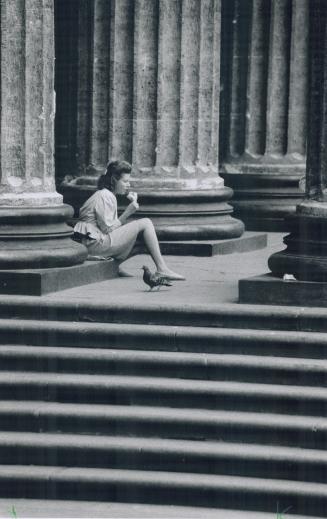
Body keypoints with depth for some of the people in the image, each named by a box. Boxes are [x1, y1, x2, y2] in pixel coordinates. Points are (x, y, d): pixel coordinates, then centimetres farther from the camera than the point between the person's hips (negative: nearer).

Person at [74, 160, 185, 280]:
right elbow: (107, 228, -17)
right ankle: (162, 269, -14)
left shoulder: (106, 195, 21)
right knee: (145, 224, -10)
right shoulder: (105, 196, -11)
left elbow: (113, 225, 12)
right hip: (97, 243, -10)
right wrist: (127, 213, -11)